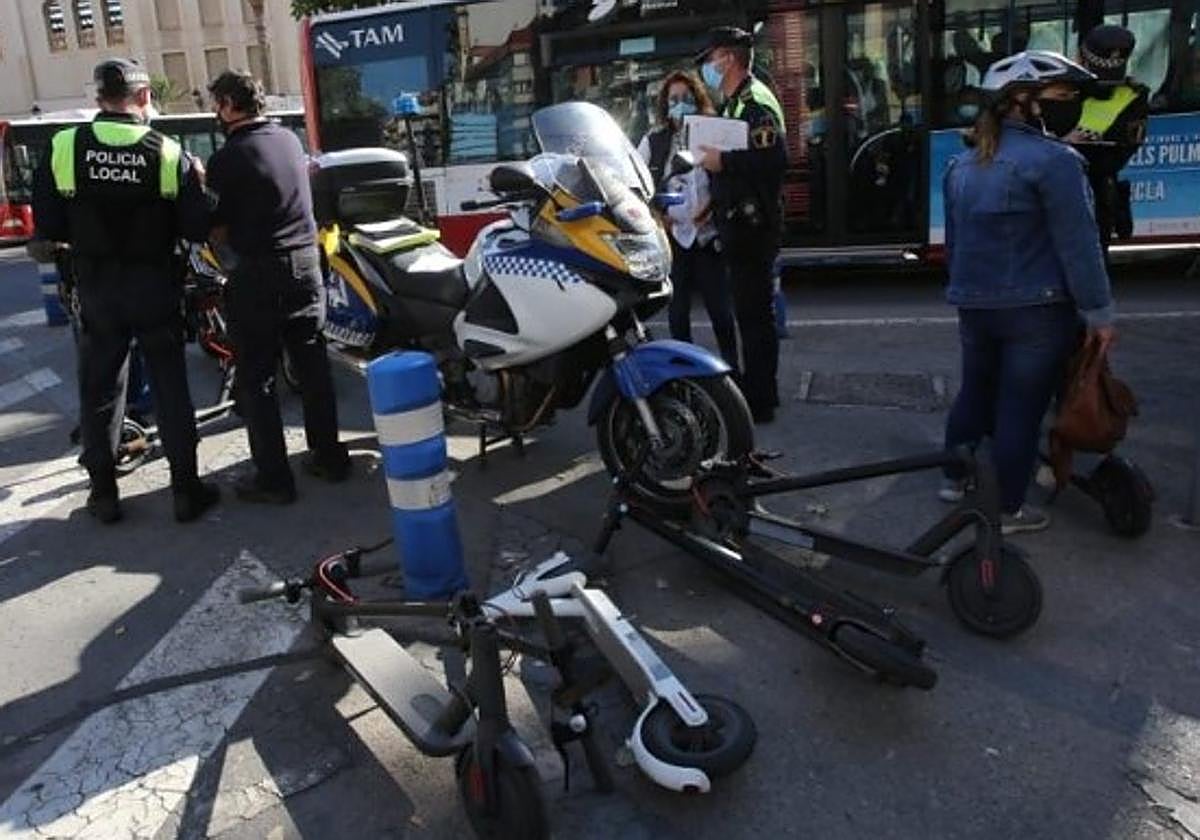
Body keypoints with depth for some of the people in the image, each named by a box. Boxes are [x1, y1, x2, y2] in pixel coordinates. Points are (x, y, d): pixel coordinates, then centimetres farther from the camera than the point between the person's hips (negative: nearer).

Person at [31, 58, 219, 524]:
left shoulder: (64, 148, -8)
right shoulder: (168, 154, -11)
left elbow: (48, 228, -6)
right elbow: (196, 227, -9)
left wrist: (89, 234, 13)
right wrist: (196, 182, 8)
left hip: (96, 289, 1)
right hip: (155, 288, -1)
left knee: (99, 390, 14)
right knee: (170, 389, 8)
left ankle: (104, 493, 22)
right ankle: (186, 490, 13)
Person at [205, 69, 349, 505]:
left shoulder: (226, 159, -13)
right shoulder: (290, 139, 7)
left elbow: (218, 230, -9)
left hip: (258, 276, -6)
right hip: (306, 264, 6)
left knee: (257, 379, 3)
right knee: (313, 367, 13)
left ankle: (273, 478, 7)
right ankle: (328, 456, 22)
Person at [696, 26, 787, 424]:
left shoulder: (755, 101, -12)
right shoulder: (734, 103, 19)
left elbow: (773, 158, -26)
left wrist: (723, 161, -20)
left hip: (753, 223, -10)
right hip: (739, 223, 10)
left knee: (754, 312, -6)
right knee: (749, 310, 15)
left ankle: (759, 401, 0)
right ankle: (755, 389, 24)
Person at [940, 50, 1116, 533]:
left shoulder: (962, 164, 10)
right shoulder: (1053, 159, -14)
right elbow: (1078, 244, -15)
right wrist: (1099, 312, -9)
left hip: (974, 306, 7)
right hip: (1036, 309, -7)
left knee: (975, 391, 21)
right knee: (1021, 407, 2)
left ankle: (955, 478, 32)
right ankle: (1007, 509, 12)